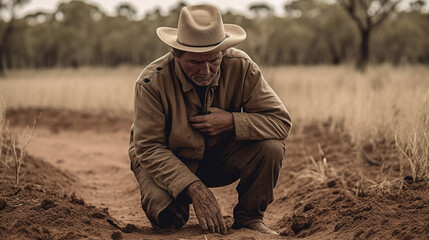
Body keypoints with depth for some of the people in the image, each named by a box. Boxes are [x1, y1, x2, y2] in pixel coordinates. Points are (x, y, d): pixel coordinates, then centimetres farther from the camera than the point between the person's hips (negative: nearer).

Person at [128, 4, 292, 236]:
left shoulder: (241, 67, -19)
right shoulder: (152, 81, -26)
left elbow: (281, 121, -16)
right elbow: (149, 148, -24)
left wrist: (231, 121, -31)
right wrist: (196, 189, -36)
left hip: (221, 159, 3)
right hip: (167, 162, -2)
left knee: (271, 147, -24)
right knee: (165, 211, -33)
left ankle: (248, 219, -1)